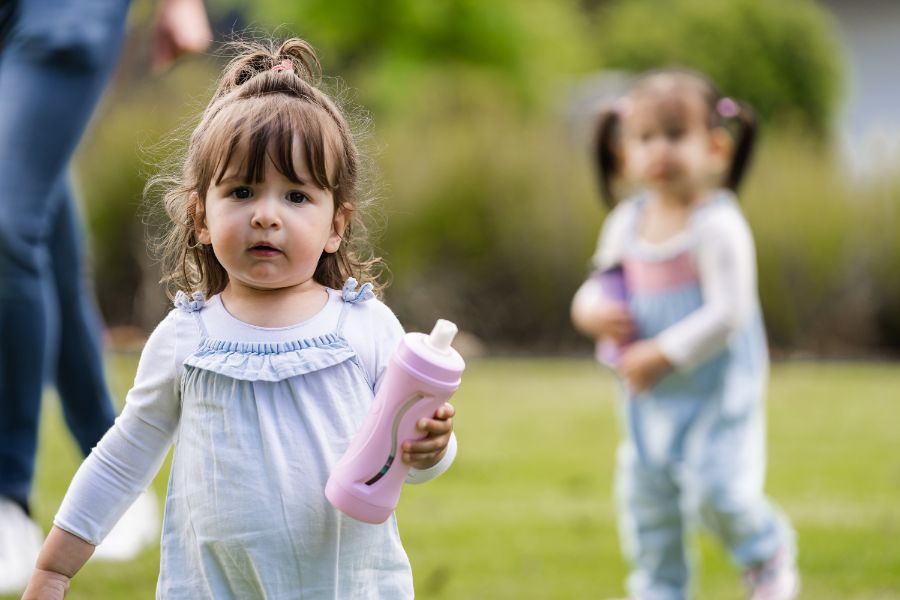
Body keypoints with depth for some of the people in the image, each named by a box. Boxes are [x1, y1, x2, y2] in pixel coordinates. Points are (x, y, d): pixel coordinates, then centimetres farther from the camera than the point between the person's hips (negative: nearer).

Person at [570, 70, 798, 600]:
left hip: (718, 394, -7)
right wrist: (593, 311, -10)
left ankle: (770, 554, 13)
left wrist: (662, 353, -23)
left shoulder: (719, 227, -17)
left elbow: (727, 315, -22)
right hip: (650, 399, 7)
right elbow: (597, 288, 14)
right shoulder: (626, 223, 4)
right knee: (646, 501, 11)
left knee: (717, 492, -17)